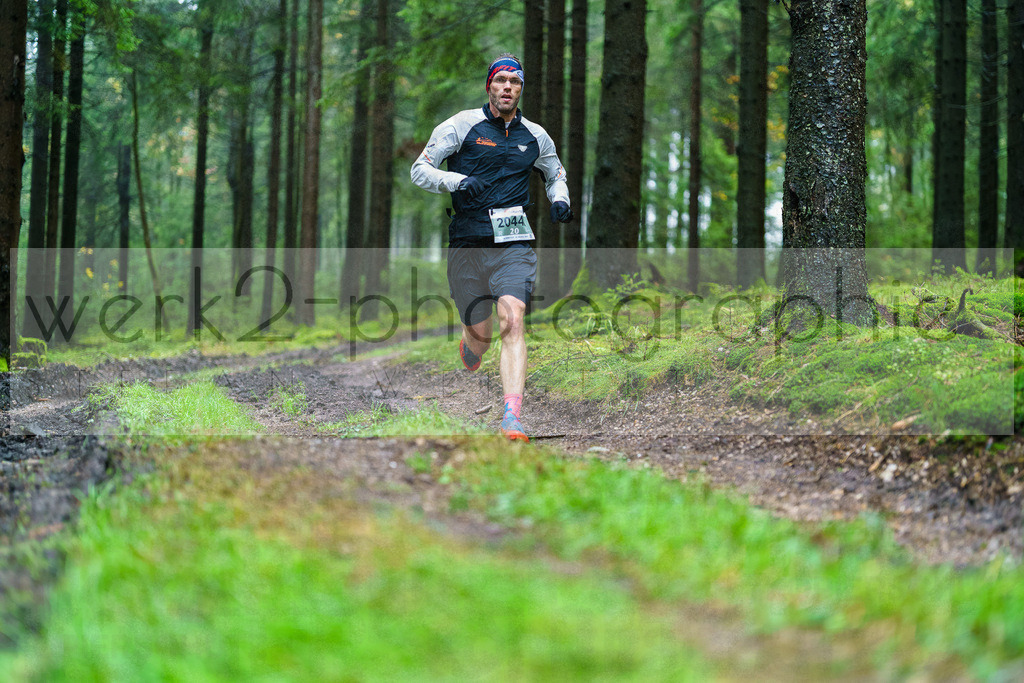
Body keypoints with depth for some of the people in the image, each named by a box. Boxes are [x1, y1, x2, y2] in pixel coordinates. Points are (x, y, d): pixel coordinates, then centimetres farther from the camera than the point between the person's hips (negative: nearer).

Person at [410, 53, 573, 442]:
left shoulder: (535, 137, 11)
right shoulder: (462, 126, 0)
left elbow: (556, 174, 29)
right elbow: (420, 170, -2)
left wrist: (559, 199, 6)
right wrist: (458, 181, -20)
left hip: (513, 243, 1)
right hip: (467, 244, -1)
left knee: (512, 322, -20)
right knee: (480, 332, 5)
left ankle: (512, 416, -28)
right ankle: (470, 351, 45)